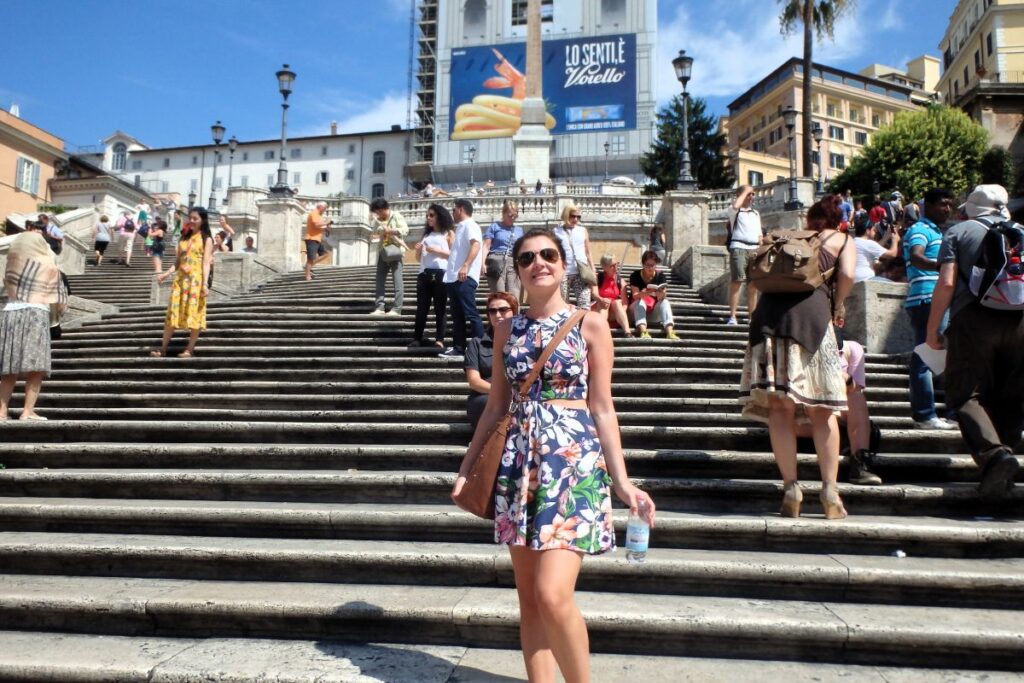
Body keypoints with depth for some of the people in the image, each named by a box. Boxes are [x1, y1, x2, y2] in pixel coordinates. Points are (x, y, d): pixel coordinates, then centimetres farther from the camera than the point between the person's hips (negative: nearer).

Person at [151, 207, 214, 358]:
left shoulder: (206, 239, 1)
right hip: (181, 279, 5)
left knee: (194, 313, -2)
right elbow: (178, 261, 17)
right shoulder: (184, 238, 15)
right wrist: (166, 273, 3)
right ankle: (163, 348, 10)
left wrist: (205, 284, -16)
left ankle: (190, 349, 6)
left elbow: (206, 262, -8)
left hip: (196, 280, -5)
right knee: (173, 312, 5)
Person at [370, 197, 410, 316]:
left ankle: (396, 308, -8)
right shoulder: (376, 220, 12)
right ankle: (379, 307, 5)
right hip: (382, 253, 6)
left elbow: (405, 229, -10)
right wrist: (375, 236, -7)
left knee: (397, 280, -8)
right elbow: (375, 233, 14)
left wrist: (392, 231, -19)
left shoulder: (396, 216, -2)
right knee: (380, 280, 2)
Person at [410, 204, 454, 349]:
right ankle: (417, 339, 4)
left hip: (441, 274, -5)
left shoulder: (448, 233, 8)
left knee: (440, 307, -3)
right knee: (421, 307, 2)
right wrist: (418, 250, 4)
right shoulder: (426, 234, 22)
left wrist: (438, 250, -11)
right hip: (424, 273, 5)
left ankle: (439, 339, -4)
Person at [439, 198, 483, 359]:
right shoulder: (461, 227, 25)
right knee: (457, 315, 9)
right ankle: (458, 348, 12)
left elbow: (476, 245, -23)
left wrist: (466, 266, -34)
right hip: (454, 278, 10)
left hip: (465, 278, -10)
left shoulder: (470, 225, -4)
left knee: (470, 314, -11)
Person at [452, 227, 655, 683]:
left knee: (553, 594, -12)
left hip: (575, 460, -4)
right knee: (529, 598, 9)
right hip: (519, 462, 4)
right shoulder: (507, 330, 10)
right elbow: (495, 406, 14)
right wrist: (467, 466, 13)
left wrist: (621, 480, -4)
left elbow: (602, 409, 0)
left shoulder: (590, 325, 0)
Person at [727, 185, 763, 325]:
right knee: (736, 282, -10)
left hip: (754, 249, 6)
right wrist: (745, 191, -5)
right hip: (739, 247, -6)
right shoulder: (734, 211, 6)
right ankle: (732, 317, -9)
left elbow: (760, 234, 22)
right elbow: (735, 206, -20)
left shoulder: (756, 213, 24)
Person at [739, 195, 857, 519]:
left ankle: (791, 489, -1)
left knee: (780, 408, 1)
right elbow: (847, 275, 2)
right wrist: (838, 307, 17)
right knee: (821, 409, 5)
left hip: (770, 311, 2)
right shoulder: (842, 240, 21)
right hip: (811, 312, -2)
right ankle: (830, 493, 4)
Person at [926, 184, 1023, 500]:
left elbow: (947, 283, -2)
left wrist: (932, 330, 2)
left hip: (974, 317, -4)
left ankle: (994, 454, -22)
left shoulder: (959, 231, 9)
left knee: (966, 394, -2)